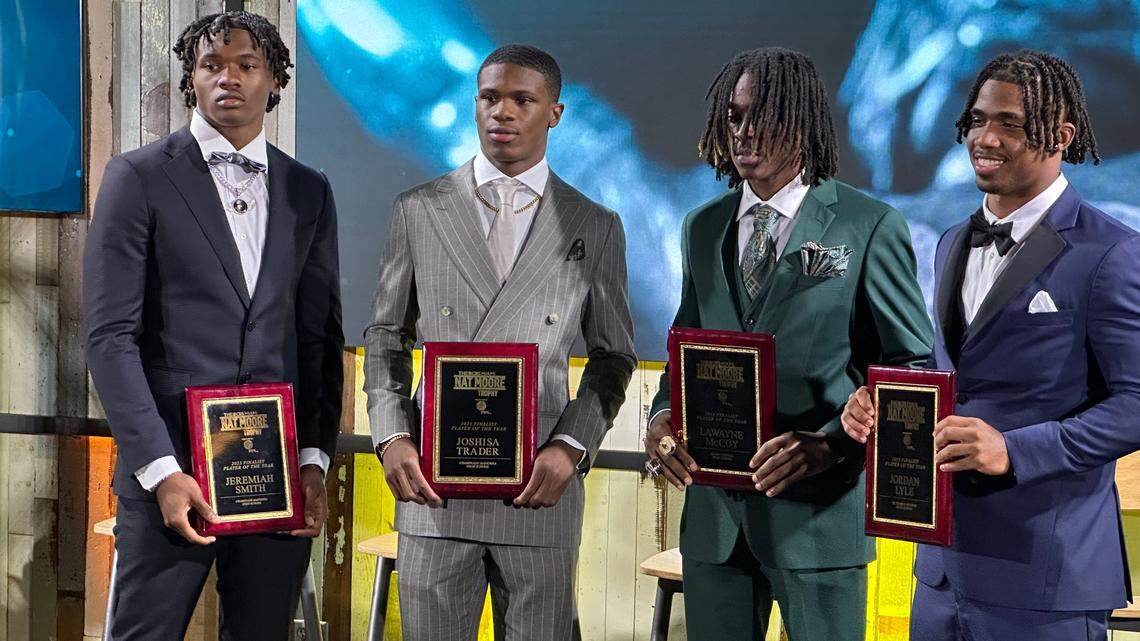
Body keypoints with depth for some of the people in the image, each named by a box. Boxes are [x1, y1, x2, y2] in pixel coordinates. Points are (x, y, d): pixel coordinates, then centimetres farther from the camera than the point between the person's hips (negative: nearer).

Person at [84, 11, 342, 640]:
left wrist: (314, 459, 0)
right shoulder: (139, 176, 1)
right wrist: (161, 470, -14)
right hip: (171, 465, -3)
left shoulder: (309, 191, 13)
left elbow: (321, 336, 12)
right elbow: (110, 335, -5)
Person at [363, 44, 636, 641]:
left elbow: (613, 356, 8)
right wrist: (390, 437, -4)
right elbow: (385, 338, 11)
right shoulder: (418, 211, 7)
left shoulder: (595, 227, 6)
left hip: (541, 488, 0)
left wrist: (572, 447, -7)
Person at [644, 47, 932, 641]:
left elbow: (913, 363, -4)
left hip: (819, 506, -4)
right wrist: (662, 415, -2)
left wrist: (832, 444, -17)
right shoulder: (702, 228, 13)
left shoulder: (870, 227, -3)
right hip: (714, 512, 5)